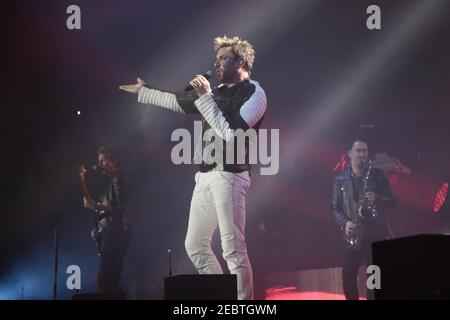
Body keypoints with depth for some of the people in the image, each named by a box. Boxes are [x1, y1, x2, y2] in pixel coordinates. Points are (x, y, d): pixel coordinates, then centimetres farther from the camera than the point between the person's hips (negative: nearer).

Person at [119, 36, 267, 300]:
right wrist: (141, 91, 41)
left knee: (233, 248, -15)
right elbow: (177, 101, 33)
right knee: (195, 246, 10)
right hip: (205, 175, 8)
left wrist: (206, 97, -11)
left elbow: (230, 132, -16)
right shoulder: (218, 92, 20)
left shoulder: (254, 93, -2)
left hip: (229, 175, -8)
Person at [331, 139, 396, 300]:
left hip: (375, 234, -1)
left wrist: (377, 199, -17)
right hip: (352, 235, 1)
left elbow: (392, 201, 3)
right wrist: (344, 222, -12)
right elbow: (335, 207, 6)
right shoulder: (340, 179, 5)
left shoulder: (377, 175, 3)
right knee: (348, 277, 0)